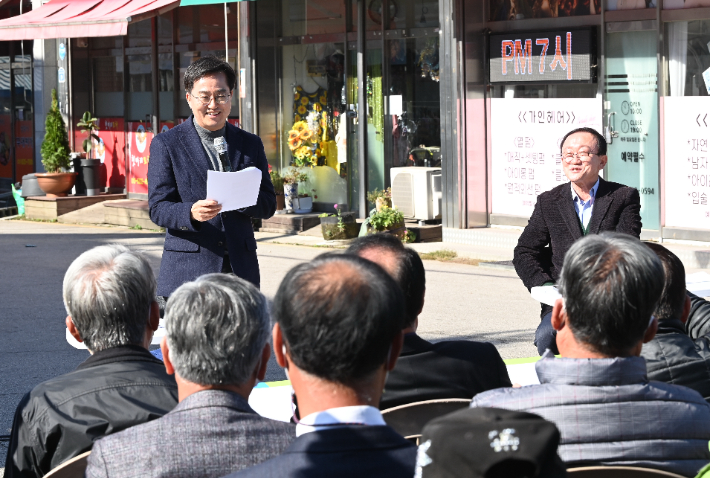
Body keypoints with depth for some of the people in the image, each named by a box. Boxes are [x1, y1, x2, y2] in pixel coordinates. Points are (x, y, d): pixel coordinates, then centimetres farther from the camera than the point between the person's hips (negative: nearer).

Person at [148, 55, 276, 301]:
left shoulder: (250, 144, 15)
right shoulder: (166, 144, 4)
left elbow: (268, 205, 13)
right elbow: (158, 208, -3)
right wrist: (191, 213, -24)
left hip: (240, 269, 3)